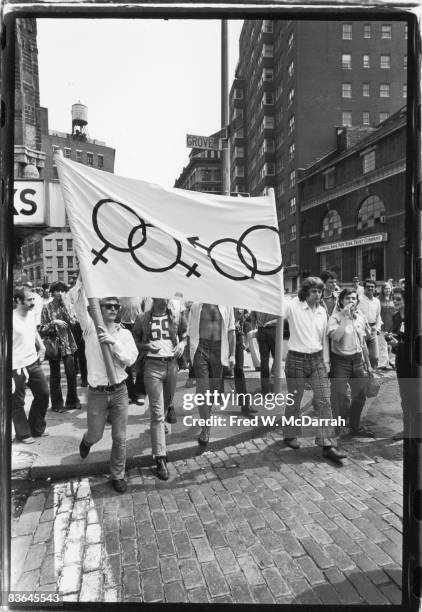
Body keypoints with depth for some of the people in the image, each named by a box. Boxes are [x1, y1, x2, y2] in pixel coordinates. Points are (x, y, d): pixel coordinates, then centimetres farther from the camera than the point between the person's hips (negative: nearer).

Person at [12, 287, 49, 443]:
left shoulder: (31, 314, 3)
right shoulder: (11, 318, -19)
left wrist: (41, 347, 12)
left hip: (34, 362, 7)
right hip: (17, 367, -7)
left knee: (43, 394, 14)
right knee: (18, 402, 8)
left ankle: (37, 428, 32)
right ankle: (23, 434, 26)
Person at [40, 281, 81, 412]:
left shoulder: (67, 306, 6)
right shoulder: (47, 308, -2)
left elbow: (72, 322, -11)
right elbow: (42, 329, -3)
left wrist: (64, 304, -11)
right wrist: (53, 323, -20)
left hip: (67, 344, 2)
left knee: (71, 374, 2)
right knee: (55, 376, 7)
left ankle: (72, 401, 19)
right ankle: (57, 404, 19)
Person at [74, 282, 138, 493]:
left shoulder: (124, 333, 2)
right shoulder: (91, 328, -3)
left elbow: (131, 358, -9)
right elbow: (79, 305, -18)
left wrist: (113, 342, -21)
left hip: (119, 391, 1)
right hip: (97, 393, -1)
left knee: (120, 438, 7)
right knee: (95, 435, 14)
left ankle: (117, 476, 27)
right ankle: (86, 440, 52)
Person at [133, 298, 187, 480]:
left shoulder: (176, 316, 4)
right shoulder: (143, 318, -1)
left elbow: (186, 335, 18)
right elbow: (134, 341, 9)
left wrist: (182, 344, -3)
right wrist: (145, 346, -11)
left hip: (172, 364, 3)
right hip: (152, 365, -2)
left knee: (167, 402, 21)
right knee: (157, 412, -5)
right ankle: (160, 458, 1)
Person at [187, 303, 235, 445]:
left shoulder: (226, 306, 6)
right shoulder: (196, 306, 4)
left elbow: (231, 332, 8)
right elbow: (190, 331, 6)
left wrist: (232, 354, 4)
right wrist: (189, 353, 2)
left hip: (219, 349, 2)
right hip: (200, 348, -2)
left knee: (213, 388, 11)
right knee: (202, 388, -9)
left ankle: (207, 417, 34)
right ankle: (206, 427, -5)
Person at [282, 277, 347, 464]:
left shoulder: (322, 311, 9)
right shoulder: (292, 306, -8)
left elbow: (324, 338, 15)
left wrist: (326, 360, 12)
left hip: (317, 359, 4)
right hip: (296, 359, -4)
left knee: (324, 401, -2)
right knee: (294, 401, 9)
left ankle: (327, 445, 4)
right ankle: (290, 436, 31)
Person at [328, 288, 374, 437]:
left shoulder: (361, 318, 7)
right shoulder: (335, 317, -10)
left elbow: (363, 343, 16)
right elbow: (335, 337, -29)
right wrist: (346, 316, -26)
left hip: (357, 360, 6)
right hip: (340, 361, -6)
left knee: (360, 396, 14)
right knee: (340, 398, -4)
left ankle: (355, 426, 34)